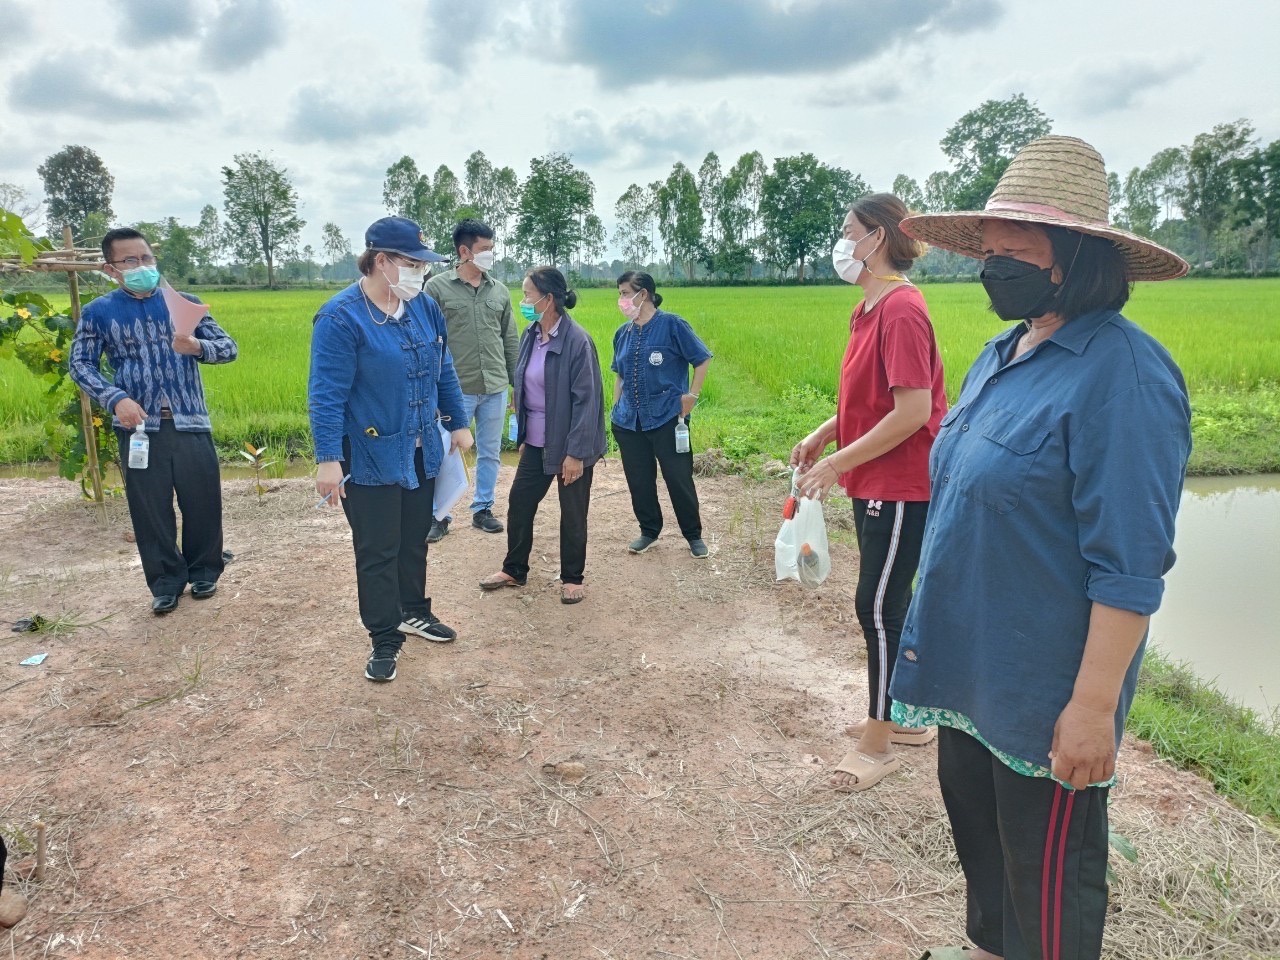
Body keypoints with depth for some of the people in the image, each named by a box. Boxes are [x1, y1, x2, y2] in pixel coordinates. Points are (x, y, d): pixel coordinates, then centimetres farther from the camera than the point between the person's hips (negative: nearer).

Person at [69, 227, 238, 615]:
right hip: (139, 428, 0)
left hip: (190, 424, 0)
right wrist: (115, 399, -12)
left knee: (202, 502, 5)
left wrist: (197, 346, -21)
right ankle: (165, 582, 20)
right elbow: (80, 363, 5)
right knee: (150, 509, 6)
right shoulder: (99, 312, 3)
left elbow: (228, 347, 2)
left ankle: (204, 572, 24)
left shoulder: (184, 303, 5)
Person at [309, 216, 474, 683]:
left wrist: (458, 423, 13)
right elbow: (327, 393, -18)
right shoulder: (342, 318, -17)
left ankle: (413, 611, 40)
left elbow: (443, 370, 13)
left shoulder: (425, 307, 2)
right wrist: (327, 459, -20)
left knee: (415, 540, 20)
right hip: (371, 459, -6)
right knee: (377, 553, 5)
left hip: (422, 453, 6)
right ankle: (384, 640, 20)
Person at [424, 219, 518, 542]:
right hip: (456, 389, -4)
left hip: (495, 388, 4)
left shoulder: (499, 291, 7)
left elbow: (511, 341, 12)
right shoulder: (437, 287, -4)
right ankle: (440, 515, 18)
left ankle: (483, 509, 27)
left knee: (490, 453, 12)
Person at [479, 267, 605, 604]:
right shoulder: (530, 336, 3)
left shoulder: (577, 341, -19)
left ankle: (572, 578, 26)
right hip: (536, 442, 7)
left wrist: (576, 453, -19)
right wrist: (522, 435, 15)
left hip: (570, 445, -7)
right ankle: (514, 570, 32)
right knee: (519, 502, 14)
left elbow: (586, 400, -19)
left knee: (572, 513, 8)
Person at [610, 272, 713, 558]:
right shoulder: (623, 333, 10)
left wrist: (691, 395, -8)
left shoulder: (671, 325, -6)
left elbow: (702, 359, -3)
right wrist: (616, 408, 14)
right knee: (639, 480, 10)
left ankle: (693, 535, 17)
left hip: (667, 418, -5)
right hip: (629, 422, 5)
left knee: (679, 478, 1)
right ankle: (649, 531, 28)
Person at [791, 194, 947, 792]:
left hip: (900, 487, -10)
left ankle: (877, 744, 13)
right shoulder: (870, 309, 10)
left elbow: (913, 411, -24)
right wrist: (822, 435, 6)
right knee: (887, 604, 17)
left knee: (877, 607, -2)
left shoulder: (901, 311, -19)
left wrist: (838, 463, -19)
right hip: (873, 484, 10)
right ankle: (910, 717, 33)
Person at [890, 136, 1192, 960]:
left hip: (1045, 687, -8)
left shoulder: (1122, 373, -21)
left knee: (1047, 861, 12)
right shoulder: (1002, 354, 5)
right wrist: (931, 620, 17)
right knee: (975, 817, 25)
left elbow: (1130, 567, -22)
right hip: (970, 663, 9)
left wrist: (1095, 706, -21)